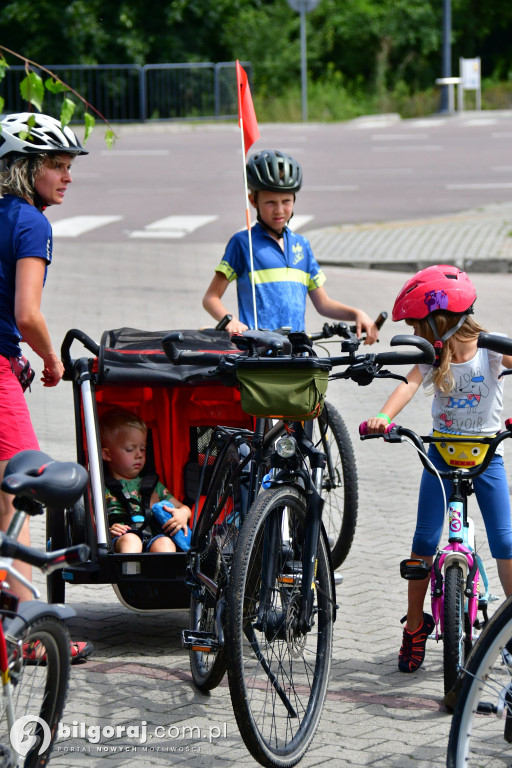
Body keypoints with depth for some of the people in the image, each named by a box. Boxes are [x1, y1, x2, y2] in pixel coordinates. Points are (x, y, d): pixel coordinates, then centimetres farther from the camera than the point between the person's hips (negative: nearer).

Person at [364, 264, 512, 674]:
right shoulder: (433, 358, -5)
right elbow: (410, 385, -21)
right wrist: (383, 417, -42)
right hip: (442, 453, 2)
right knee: (425, 541, -2)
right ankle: (415, 626, 13)